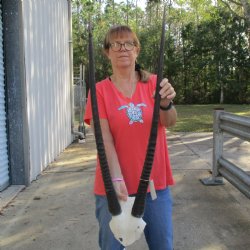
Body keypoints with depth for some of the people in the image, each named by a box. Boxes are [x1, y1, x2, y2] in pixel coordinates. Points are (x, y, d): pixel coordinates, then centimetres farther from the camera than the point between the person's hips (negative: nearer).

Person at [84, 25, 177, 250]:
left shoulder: (153, 83, 3)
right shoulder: (100, 90, -3)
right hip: (114, 186, -1)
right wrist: (116, 178, -23)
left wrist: (166, 103, -32)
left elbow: (170, 122, -10)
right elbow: (105, 139, -11)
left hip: (155, 183, 2)